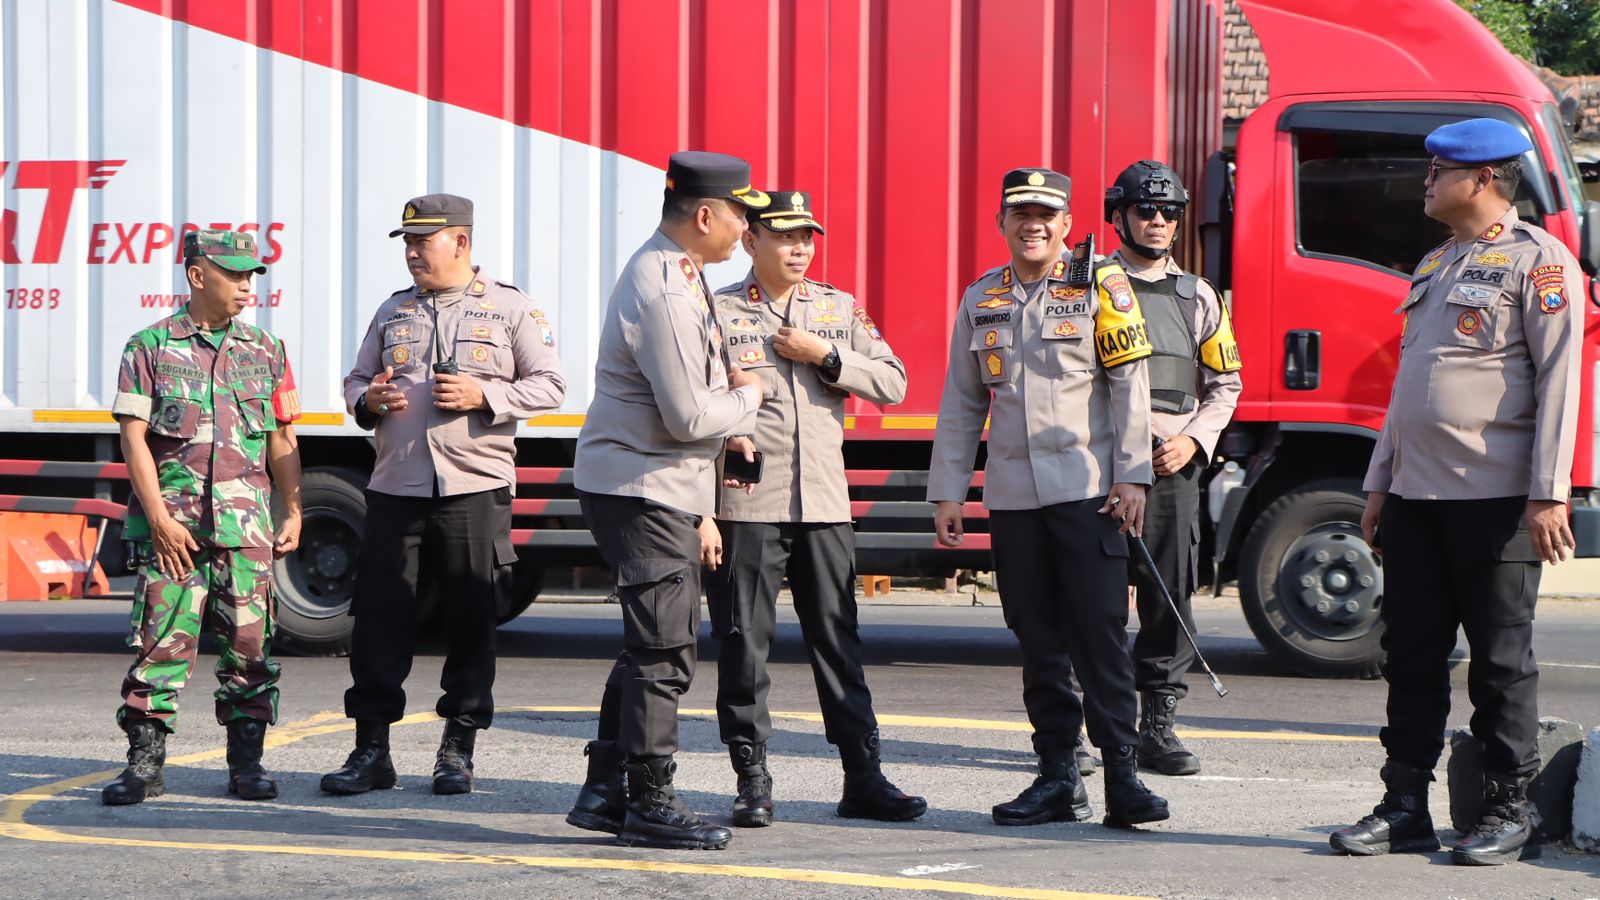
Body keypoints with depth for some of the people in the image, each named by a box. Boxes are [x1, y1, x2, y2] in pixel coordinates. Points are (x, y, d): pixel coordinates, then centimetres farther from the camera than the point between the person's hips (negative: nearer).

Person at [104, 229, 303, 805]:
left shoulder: (265, 353, 13)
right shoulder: (150, 348, 4)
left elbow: (282, 441, 15)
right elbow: (135, 438, -1)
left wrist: (293, 514, 6)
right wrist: (160, 519, -9)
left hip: (246, 524, 3)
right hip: (171, 525, -3)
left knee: (249, 645, 3)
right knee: (161, 643, -5)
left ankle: (247, 762, 11)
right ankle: (145, 763, 0)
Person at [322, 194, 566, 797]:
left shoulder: (509, 308, 4)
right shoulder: (393, 312, 17)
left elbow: (548, 385, 2)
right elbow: (356, 381, 24)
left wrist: (483, 396, -13)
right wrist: (369, 400, 0)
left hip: (475, 489, -3)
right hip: (395, 487, 3)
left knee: (470, 622, 2)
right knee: (378, 617, -1)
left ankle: (458, 750, 11)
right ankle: (371, 751, 5)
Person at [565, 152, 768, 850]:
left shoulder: (677, 277, 15)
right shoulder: (661, 292, -20)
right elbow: (688, 417, -23)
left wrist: (700, 511, 20)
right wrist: (747, 399, -3)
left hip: (666, 492, 11)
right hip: (642, 492, -11)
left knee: (652, 647, 15)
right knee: (663, 652, -6)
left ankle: (604, 791, 21)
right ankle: (649, 807, 1)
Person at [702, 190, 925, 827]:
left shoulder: (841, 309, 12)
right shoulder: (717, 312, 2)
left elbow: (892, 383, 6)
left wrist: (825, 357, -5)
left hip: (824, 505, 3)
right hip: (744, 504, -3)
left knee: (839, 642, 5)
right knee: (743, 644, -1)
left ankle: (864, 779, 9)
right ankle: (752, 781, 9)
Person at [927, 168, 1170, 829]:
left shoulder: (1100, 286, 1)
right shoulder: (981, 301, 13)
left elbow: (1129, 385, -2)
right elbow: (961, 404, 16)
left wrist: (1131, 476, -9)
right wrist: (947, 492, 11)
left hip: (1087, 490, -4)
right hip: (1012, 495, 4)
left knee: (1100, 634, -8)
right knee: (1039, 640, 6)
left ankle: (1122, 774, -6)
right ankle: (1058, 776, 11)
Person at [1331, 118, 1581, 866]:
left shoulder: (1536, 260, -5)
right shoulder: (1434, 267, 19)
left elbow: (1557, 378, -11)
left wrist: (1548, 494, -17)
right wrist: (1379, 483, 19)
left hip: (1495, 498, -7)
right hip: (1417, 495, 8)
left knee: (1501, 659, -1)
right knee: (1412, 654, 7)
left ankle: (1508, 814, 6)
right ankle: (1406, 807, 13)